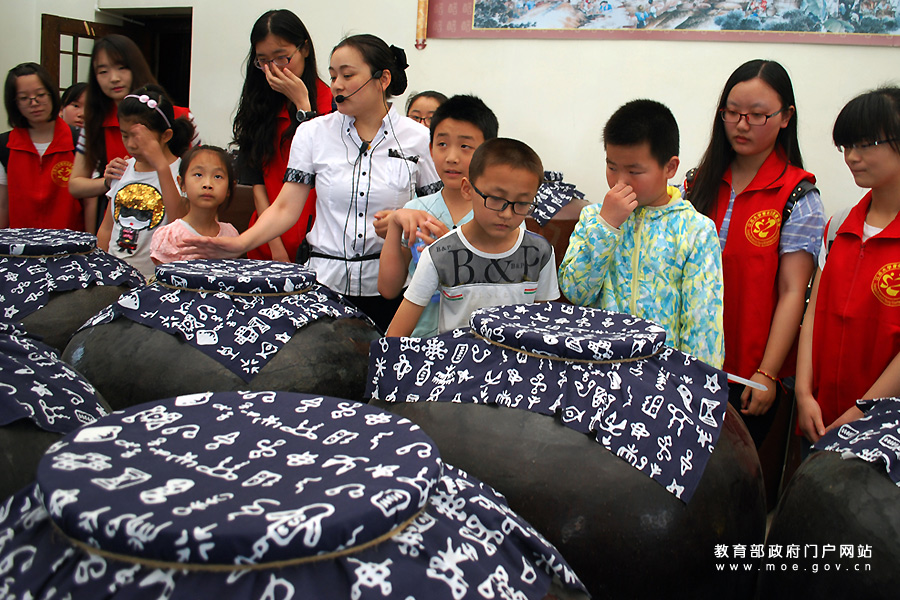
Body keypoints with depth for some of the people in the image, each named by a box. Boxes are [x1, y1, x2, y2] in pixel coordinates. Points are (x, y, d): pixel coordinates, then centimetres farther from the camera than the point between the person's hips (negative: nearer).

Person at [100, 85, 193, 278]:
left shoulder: (180, 171, -3)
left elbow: (179, 220, -23)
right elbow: (106, 229, 20)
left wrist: (161, 164, -24)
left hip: (155, 277, -5)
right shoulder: (123, 169, 15)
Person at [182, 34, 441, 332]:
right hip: (325, 283, 1)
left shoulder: (418, 139, 2)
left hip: (390, 287, -1)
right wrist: (240, 243, -13)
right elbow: (285, 208, 2)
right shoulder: (312, 133, 6)